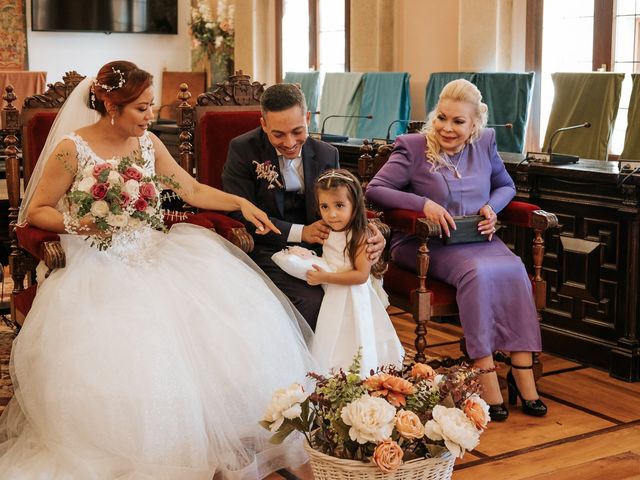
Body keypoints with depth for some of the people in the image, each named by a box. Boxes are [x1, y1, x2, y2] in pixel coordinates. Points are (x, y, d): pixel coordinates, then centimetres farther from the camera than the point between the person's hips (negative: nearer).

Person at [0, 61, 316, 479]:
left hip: (152, 254, 5)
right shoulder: (72, 149, -8)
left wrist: (240, 202, 2)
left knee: (225, 313, -15)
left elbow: (192, 190, 14)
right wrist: (76, 224, -20)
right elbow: (36, 212, -2)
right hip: (98, 268, -5)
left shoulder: (149, 144, 7)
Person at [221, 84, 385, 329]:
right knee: (312, 299, -30)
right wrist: (300, 232, -18)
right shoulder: (242, 149, -4)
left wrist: (369, 231, -13)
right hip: (268, 251, -4)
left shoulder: (327, 154, 9)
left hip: (318, 248, 4)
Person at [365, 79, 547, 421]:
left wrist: (493, 206, 0)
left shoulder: (485, 143, 11)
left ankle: (522, 372, -27)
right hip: (423, 244, -4)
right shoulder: (412, 148, -2)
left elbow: (506, 186, 24)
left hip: (477, 239, 4)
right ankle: (486, 376, -31)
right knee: (477, 272, -34)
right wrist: (423, 204, -21)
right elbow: (374, 190, -9)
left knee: (514, 270, -28)